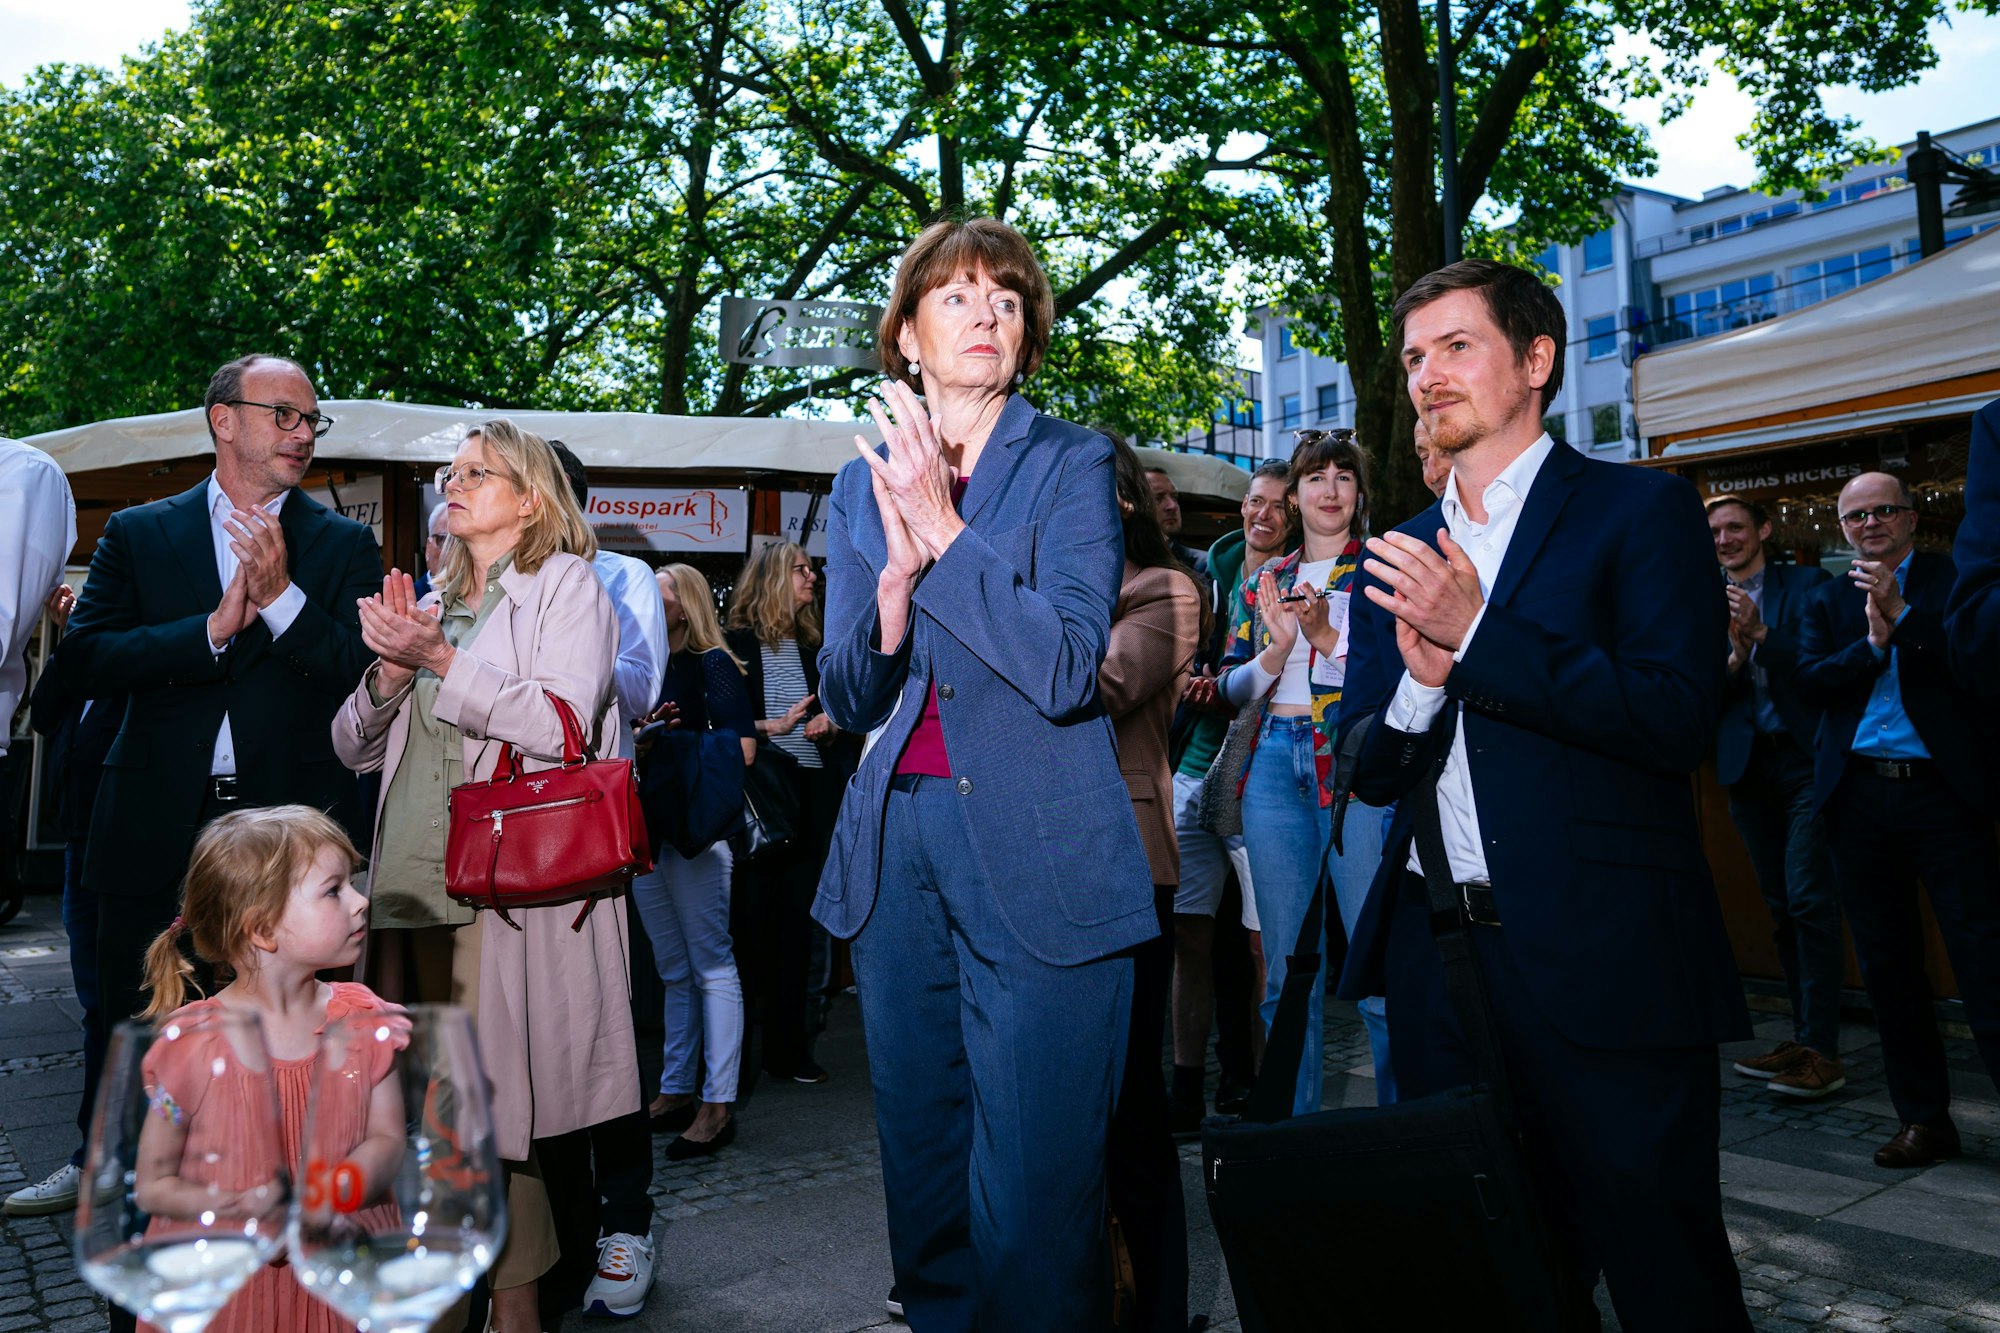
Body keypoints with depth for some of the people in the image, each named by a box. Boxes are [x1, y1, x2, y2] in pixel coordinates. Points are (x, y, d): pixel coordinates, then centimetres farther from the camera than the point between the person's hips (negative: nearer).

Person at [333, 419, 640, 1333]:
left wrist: (439, 661, -11)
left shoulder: (564, 583, 3)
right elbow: (355, 749, 19)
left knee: (493, 1104, -4)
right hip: (410, 881, 6)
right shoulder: (433, 602, 21)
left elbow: (560, 723, -12)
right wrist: (389, 673, 1)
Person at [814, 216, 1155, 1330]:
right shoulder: (864, 485, 11)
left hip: (1040, 861, -4)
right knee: (923, 1173, 15)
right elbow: (849, 700, 6)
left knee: (1034, 1192, -1)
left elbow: (1066, 669, -14)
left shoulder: (1072, 462, -1)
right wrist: (896, 571, -11)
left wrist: (944, 527, -16)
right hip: (897, 847, 4)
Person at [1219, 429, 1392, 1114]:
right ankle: (1292, 1128, 19)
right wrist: (1278, 648, -7)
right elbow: (1232, 685, 12)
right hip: (1275, 766, 4)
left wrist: (1325, 636, -17)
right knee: (1286, 971, 8)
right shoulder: (1268, 581, 17)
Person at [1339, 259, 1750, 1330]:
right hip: (1433, 954, 5)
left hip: (1602, 961, -5)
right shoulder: (1395, 558, 13)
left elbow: (1677, 719, -15)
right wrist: (1421, 677, -11)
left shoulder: (1642, 510, -1)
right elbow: (1368, 773, 10)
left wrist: (1477, 635, -18)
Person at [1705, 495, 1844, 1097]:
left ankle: (1821, 1050, -7)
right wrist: (1734, 656, -15)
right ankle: (1803, 1036, 17)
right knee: (1780, 906, 9)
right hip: (1748, 768, 4)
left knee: (1809, 900, -10)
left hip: (1806, 759, -4)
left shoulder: (1807, 584, 2)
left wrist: (1761, 634, -21)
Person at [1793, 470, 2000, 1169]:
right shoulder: (1828, 601, 14)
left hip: (1944, 792, -3)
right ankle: (1923, 1117, 20)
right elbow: (1809, 683, 0)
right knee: (1888, 966, 9)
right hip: (1859, 798, 4)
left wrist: (1900, 613, -16)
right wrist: (1873, 642, -12)